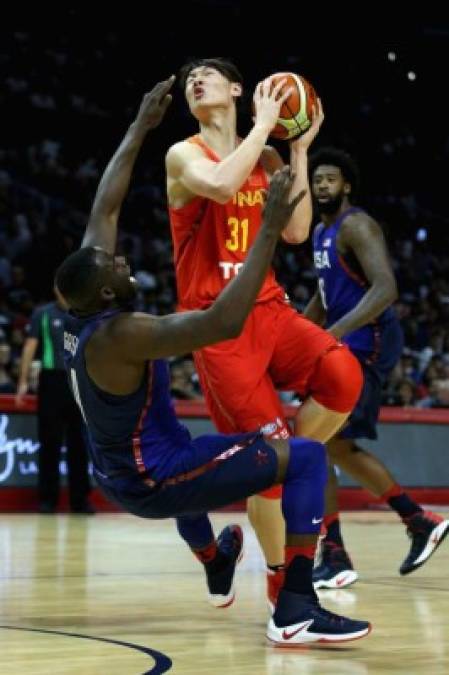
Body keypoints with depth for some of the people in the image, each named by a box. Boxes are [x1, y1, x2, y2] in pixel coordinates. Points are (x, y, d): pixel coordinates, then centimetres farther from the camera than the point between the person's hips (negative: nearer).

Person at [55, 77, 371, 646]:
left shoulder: (83, 312, -3)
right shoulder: (120, 335, -28)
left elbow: (104, 210, 7)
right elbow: (223, 322, -39)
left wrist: (141, 127, 11)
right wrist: (270, 230, -37)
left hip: (119, 476, 10)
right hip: (151, 483, -9)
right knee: (306, 456, -10)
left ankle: (216, 569, 65)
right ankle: (296, 610, -16)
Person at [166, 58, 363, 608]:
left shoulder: (266, 160, 15)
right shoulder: (184, 155, -2)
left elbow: (296, 232, 6)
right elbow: (220, 185, -25)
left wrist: (299, 149, 5)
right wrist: (264, 123, -15)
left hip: (269, 307, 5)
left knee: (342, 373, -25)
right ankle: (280, 579, 10)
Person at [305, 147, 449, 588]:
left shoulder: (356, 226, -14)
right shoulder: (322, 233, 16)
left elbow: (385, 288, -27)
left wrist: (336, 331, -38)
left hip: (368, 341, -10)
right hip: (347, 344, 10)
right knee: (339, 446, 15)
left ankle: (334, 558, -13)